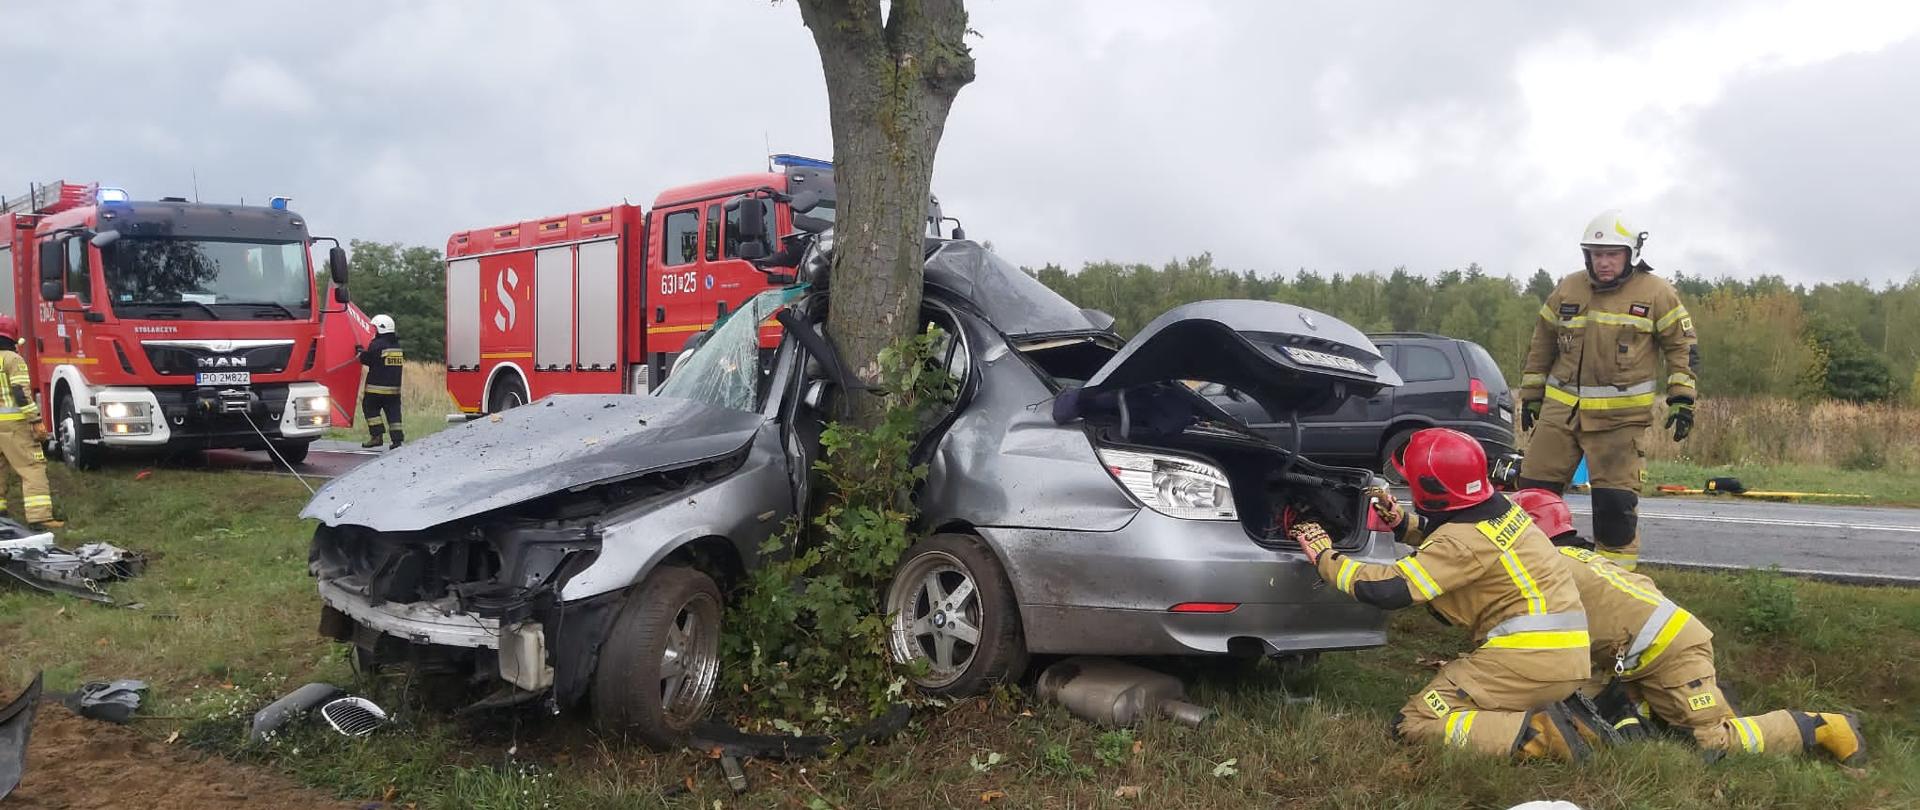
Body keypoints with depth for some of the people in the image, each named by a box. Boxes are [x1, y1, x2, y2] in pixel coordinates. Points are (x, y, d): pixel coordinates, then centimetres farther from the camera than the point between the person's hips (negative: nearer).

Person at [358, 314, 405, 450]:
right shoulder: (397, 345, 11)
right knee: (393, 411, 7)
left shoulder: (377, 345, -12)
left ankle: (376, 436, 0)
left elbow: (366, 359, -8)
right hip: (395, 387, 6)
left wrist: (362, 352, 14)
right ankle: (398, 438, 0)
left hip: (376, 387, -6)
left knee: (370, 408, 8)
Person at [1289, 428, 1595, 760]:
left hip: (1528, 657, -9)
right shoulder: (1498, 508, 10)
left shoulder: (1465, 540, -16)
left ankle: (1530, 735, -18)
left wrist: (1324, 556, -8)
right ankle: (1542, 716, 5)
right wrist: (1402, 524, 21)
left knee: (1413, 723, -6)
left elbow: (1386, 589, -21)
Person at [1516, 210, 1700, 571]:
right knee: (1533, 488, 4)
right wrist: (1531, 395, 18)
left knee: (1615, 502, -6)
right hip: (1560, 409, 4)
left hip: (1620, 417, -4)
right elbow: (1541, 345, 18)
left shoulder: (1656, 293, -1)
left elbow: (1683, 346, 4)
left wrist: (1682, 398, -3)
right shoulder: (1567, 290, 9)